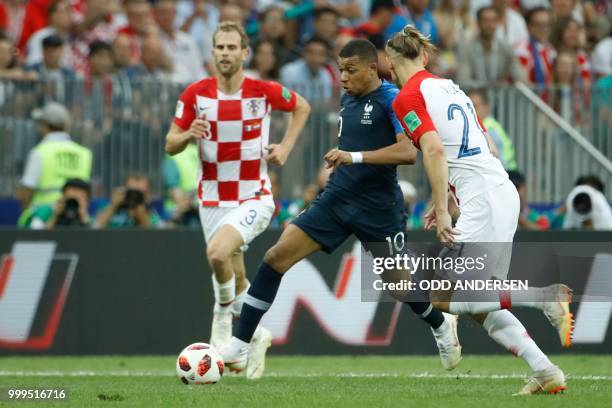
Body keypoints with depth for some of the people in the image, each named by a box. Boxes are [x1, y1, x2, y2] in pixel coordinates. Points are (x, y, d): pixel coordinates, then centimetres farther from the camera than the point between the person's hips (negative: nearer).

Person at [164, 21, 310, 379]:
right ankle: (256, 335, 36)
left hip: (254, 197, -3)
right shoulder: (196, 94, -5)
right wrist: (189, 135, -22)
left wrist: (286, 146, 1)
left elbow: (302, 107, 12)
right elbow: (170, 146, 0)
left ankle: (224, 313, -3)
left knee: (218, 252, -29)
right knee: (236, 277, 10)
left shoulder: (265, 92, -8)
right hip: (213, 199, 3)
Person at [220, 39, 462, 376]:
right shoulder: (347, 98, 10)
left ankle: (442, 326, 41)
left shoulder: (391, 99, -12)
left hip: (377, 208, -6)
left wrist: (355, 157, -29)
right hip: (337, 198, 6)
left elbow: (408, 151, -25)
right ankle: (239, 346, -7)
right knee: (276, 257, -9)